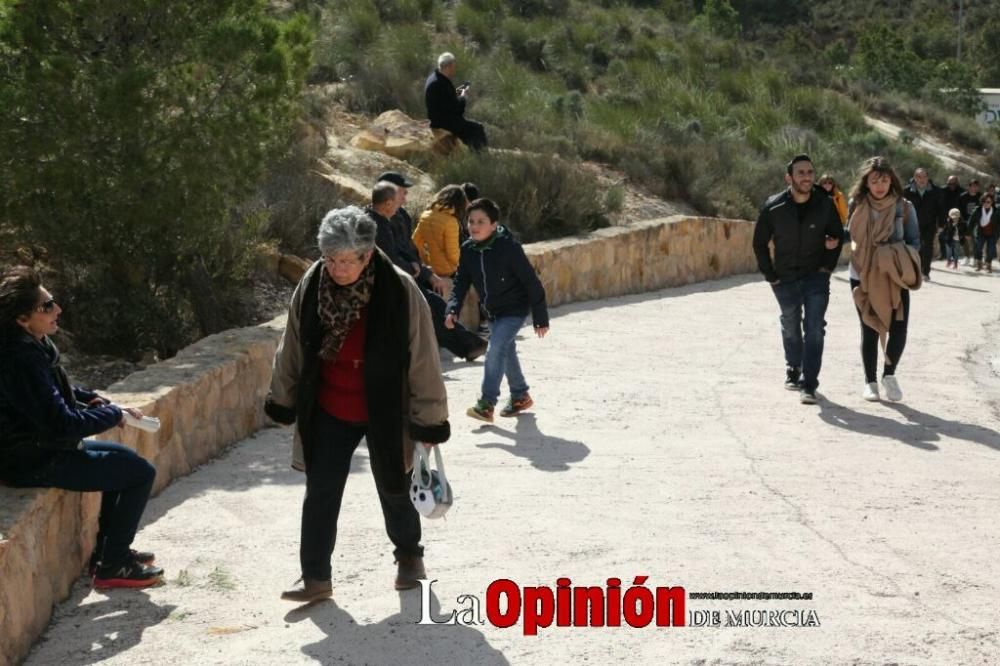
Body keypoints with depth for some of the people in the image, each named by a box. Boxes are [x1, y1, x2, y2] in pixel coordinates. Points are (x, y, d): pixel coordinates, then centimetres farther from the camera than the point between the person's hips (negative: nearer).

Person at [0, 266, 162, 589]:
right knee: (141, 472, -5)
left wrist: (92, 399, 3)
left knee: (123, 459, 25)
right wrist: (113, 414, -14)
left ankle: (109, 549, 30)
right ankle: (111, 566, 4)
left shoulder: (33, 345, 3)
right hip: (36, 463, -10)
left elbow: (58, 392, 20)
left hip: (40, 448, 10)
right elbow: (61, 423, -29)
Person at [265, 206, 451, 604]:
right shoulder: (310, 287, -11)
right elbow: (292, 350, 3)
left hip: (385, 414, -2)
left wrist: (429, 420, -11)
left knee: (394, 490, 16)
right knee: (320, 494, 3)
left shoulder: (400, 291, -22)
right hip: (328, 414, 2)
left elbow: (423, 359, -15)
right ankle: (316, 578, 15)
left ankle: (408, 555, 41)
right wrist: (283, 402, 10)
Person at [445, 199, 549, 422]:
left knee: (496, 349, -20)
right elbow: (461, 282, -3)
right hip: (492, 311, 7)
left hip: (515, 309, -7)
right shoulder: (468, 249, -6)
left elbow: (531, 282, -18)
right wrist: (453, 310, -21)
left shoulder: (508, 247, -24)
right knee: (506, 352, 18)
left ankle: (486, 404, -18)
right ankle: (520, 396, 37)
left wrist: (541, 318, -14)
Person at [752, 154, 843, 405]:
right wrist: (770, 276, -3)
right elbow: (760, 243, -1)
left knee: (814, 329, -11)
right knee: (790, 327, 16)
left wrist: (828, 266, -2)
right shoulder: (773, 207, -11)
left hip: (816, 276, -1)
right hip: (785, 278, 1)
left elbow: (837, 235, 6)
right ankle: (793, 369, 40)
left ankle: (809, 384, -9)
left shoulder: (825, 205, -10)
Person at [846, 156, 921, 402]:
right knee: (869, 331, 6)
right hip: (864, 277, 1)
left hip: (895, 279, 0)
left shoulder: (904, 207, -3)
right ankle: (870, 381, 20)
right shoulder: (857, 205, 0)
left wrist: (901, 260, -16)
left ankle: (889, 374, 15)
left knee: (898, 328, -9)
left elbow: (915, 241, 2)